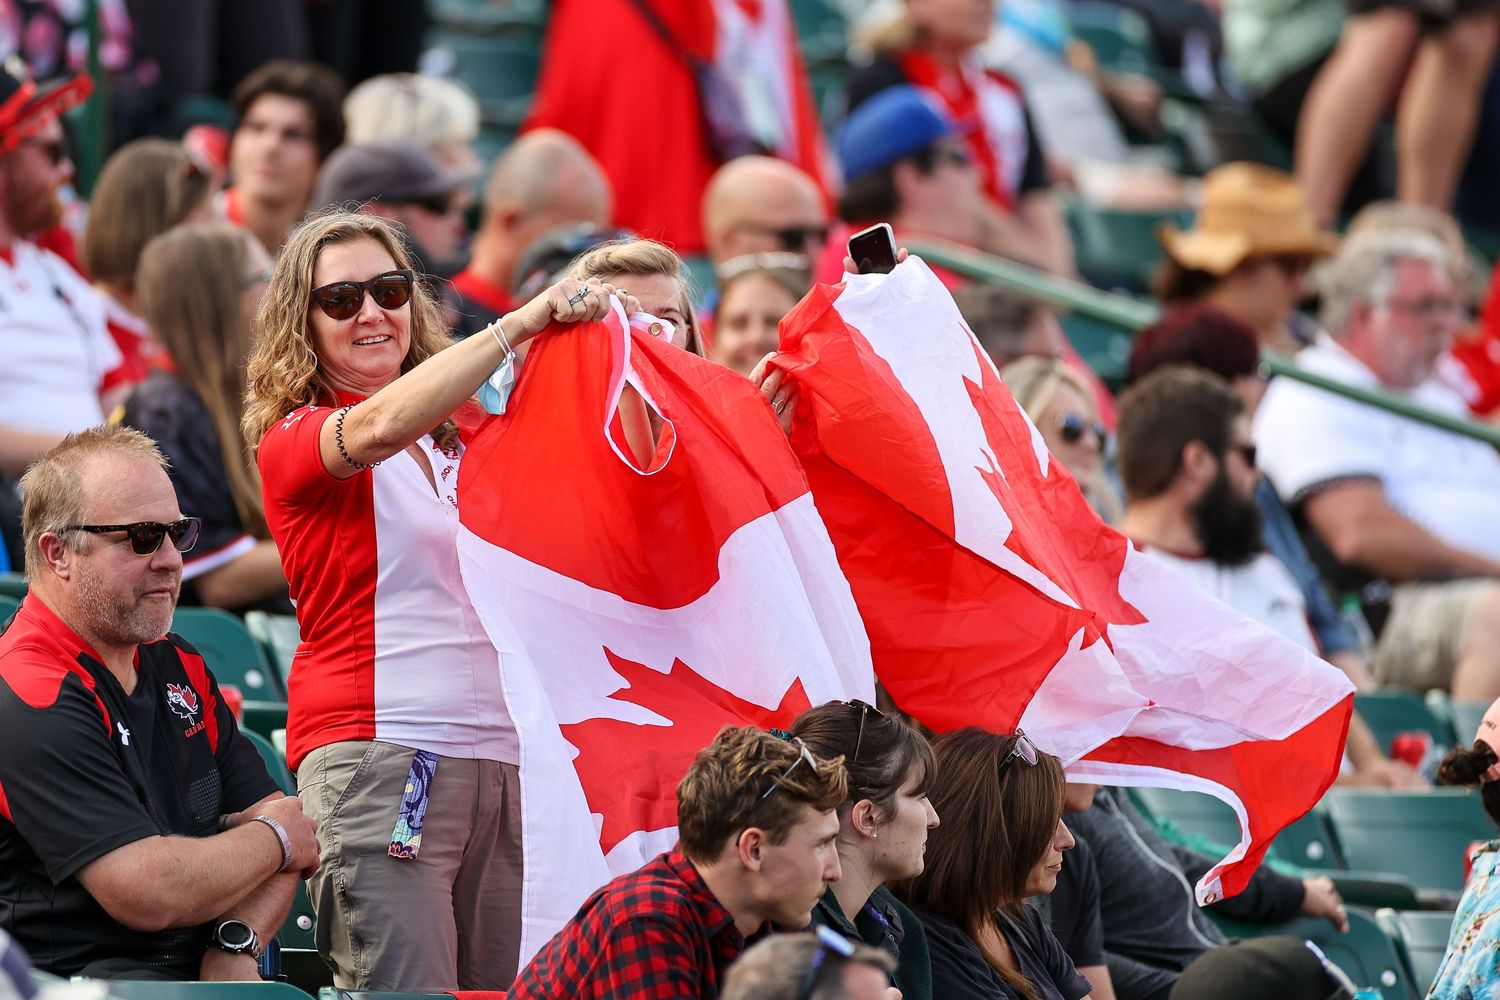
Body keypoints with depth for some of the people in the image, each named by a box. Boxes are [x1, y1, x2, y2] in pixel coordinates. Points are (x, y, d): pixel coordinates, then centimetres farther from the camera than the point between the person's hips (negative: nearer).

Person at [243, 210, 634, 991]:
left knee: (510, 987, 0)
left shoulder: (459, 431, 20)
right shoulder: (295, 440, 1)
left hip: (499, 748, 6)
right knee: (407, 994, -15)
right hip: (379, 752, -6)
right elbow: (377, 426, -21)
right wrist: (518, 325, -26)